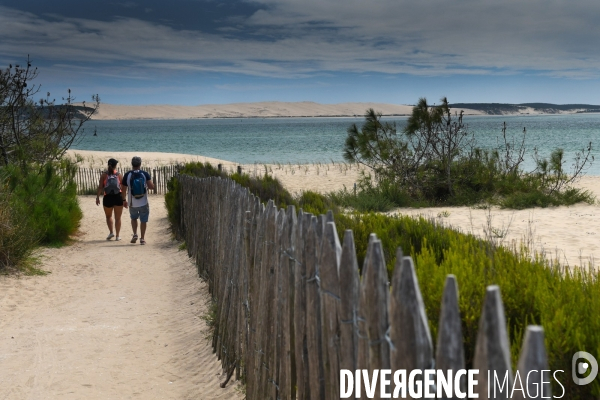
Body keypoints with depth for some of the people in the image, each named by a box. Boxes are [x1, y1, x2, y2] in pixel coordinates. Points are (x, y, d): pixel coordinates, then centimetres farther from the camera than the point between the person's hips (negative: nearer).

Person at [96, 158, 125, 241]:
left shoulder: (104, 174, -1)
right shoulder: (118, 174, 1)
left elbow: (100, 187, -6)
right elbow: (123, 187, 1)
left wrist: (97, 197, -1)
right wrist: (124, 199, 9)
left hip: (108, 197, 0)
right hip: (118, 197, 0)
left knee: (108, 216, 20)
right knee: (118, 217, 8)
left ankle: (111, 232, 5)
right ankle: (117, 236, 7)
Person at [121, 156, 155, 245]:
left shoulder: (127, 175, -5)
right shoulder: (145, 174, -7)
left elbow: (124, 190, -2)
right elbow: (151, 186, -15)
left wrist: (124, 200, 12)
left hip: (132, 203, 1)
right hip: (144, 203, -1)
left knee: (134, 218, 24)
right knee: (143, 220, 11)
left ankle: (135, 234, 9)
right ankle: (142, 238, 11)